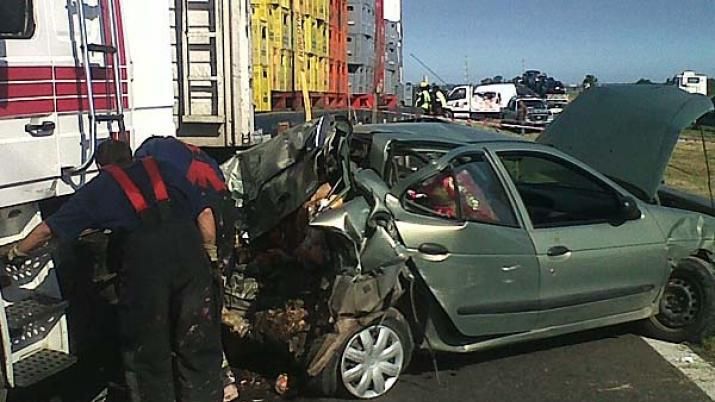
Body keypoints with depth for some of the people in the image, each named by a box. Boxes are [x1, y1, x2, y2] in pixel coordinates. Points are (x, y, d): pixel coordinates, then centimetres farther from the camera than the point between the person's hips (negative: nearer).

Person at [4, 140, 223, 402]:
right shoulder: (163, 170, 25)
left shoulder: (98, 188, 22)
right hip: (188, 247, 2)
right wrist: (206, 252, 24)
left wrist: (16, 252, 44)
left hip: (144, 256, -2)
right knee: (197, 344, 13)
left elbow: (47, 230, 27)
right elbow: (205, 215, 16)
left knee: (147, 350, 15)